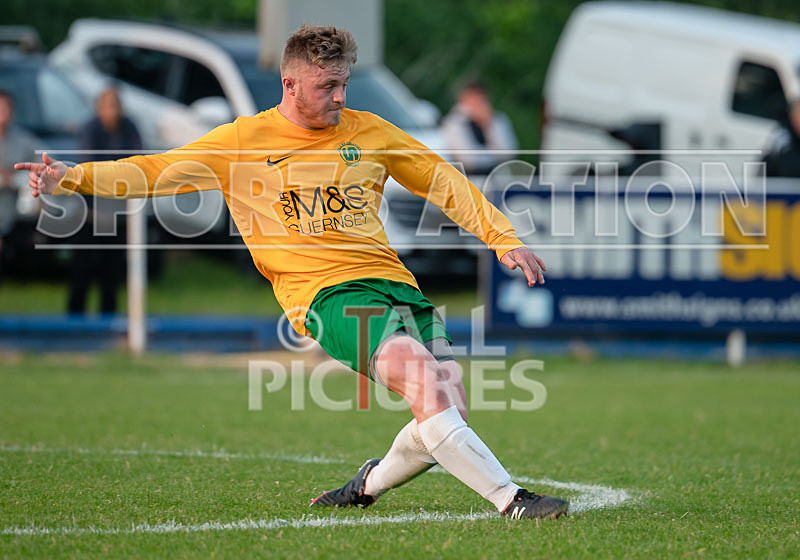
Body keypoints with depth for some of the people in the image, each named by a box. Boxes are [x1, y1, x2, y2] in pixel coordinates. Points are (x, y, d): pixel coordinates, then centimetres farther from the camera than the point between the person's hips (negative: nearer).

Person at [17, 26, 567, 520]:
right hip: (325, 294, -5)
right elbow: (154, 171, 5)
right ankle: (511, 499, -28)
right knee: (421, 377, -29)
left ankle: (371, 483, 19)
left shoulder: (368, 131, 15)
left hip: (393, 282, 5)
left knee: (449, 409, -12)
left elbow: (445, 182, 22)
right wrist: (71, 177, -8)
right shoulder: (243, 141, 6)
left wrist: (504, 239, 14)